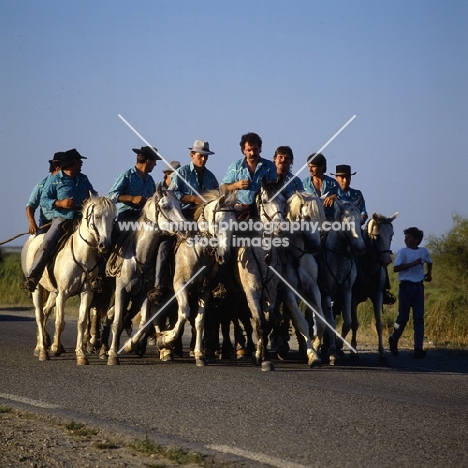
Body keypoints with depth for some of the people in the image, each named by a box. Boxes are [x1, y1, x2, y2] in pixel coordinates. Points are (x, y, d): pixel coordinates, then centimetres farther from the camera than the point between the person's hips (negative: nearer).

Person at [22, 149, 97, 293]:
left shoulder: (83, 179, 14)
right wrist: (60, 203, -19)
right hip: (62, 219, -5)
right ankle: (31, 278, -19)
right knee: (46, 246, -22)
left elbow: (93, 194, 22)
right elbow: (44, 200, -2)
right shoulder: (54, 181, -1)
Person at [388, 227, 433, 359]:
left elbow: (429, 262, 30)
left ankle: (418, 349, -4)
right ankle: (394, 339, 25)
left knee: (419, 318, -2)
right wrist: (412, 264, -21)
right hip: (406, 286, -4)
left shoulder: (423, 251, 7)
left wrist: (429, 273, 16)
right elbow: (396, 268, -16)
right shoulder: (403, 251, -5)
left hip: (419, 286, 4)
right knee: (403, 317, 0)